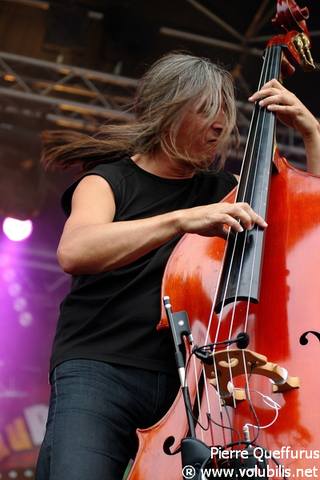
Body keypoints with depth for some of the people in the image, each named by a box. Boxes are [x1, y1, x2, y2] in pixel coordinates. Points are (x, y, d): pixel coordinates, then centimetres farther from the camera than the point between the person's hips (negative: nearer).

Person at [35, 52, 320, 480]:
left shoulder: (222, 189, 17)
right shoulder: (109, 180, 5)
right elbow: (73, 252, -17)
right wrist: (181, 219, -27)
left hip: (189, 382, 4)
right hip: (102, 371, -4)